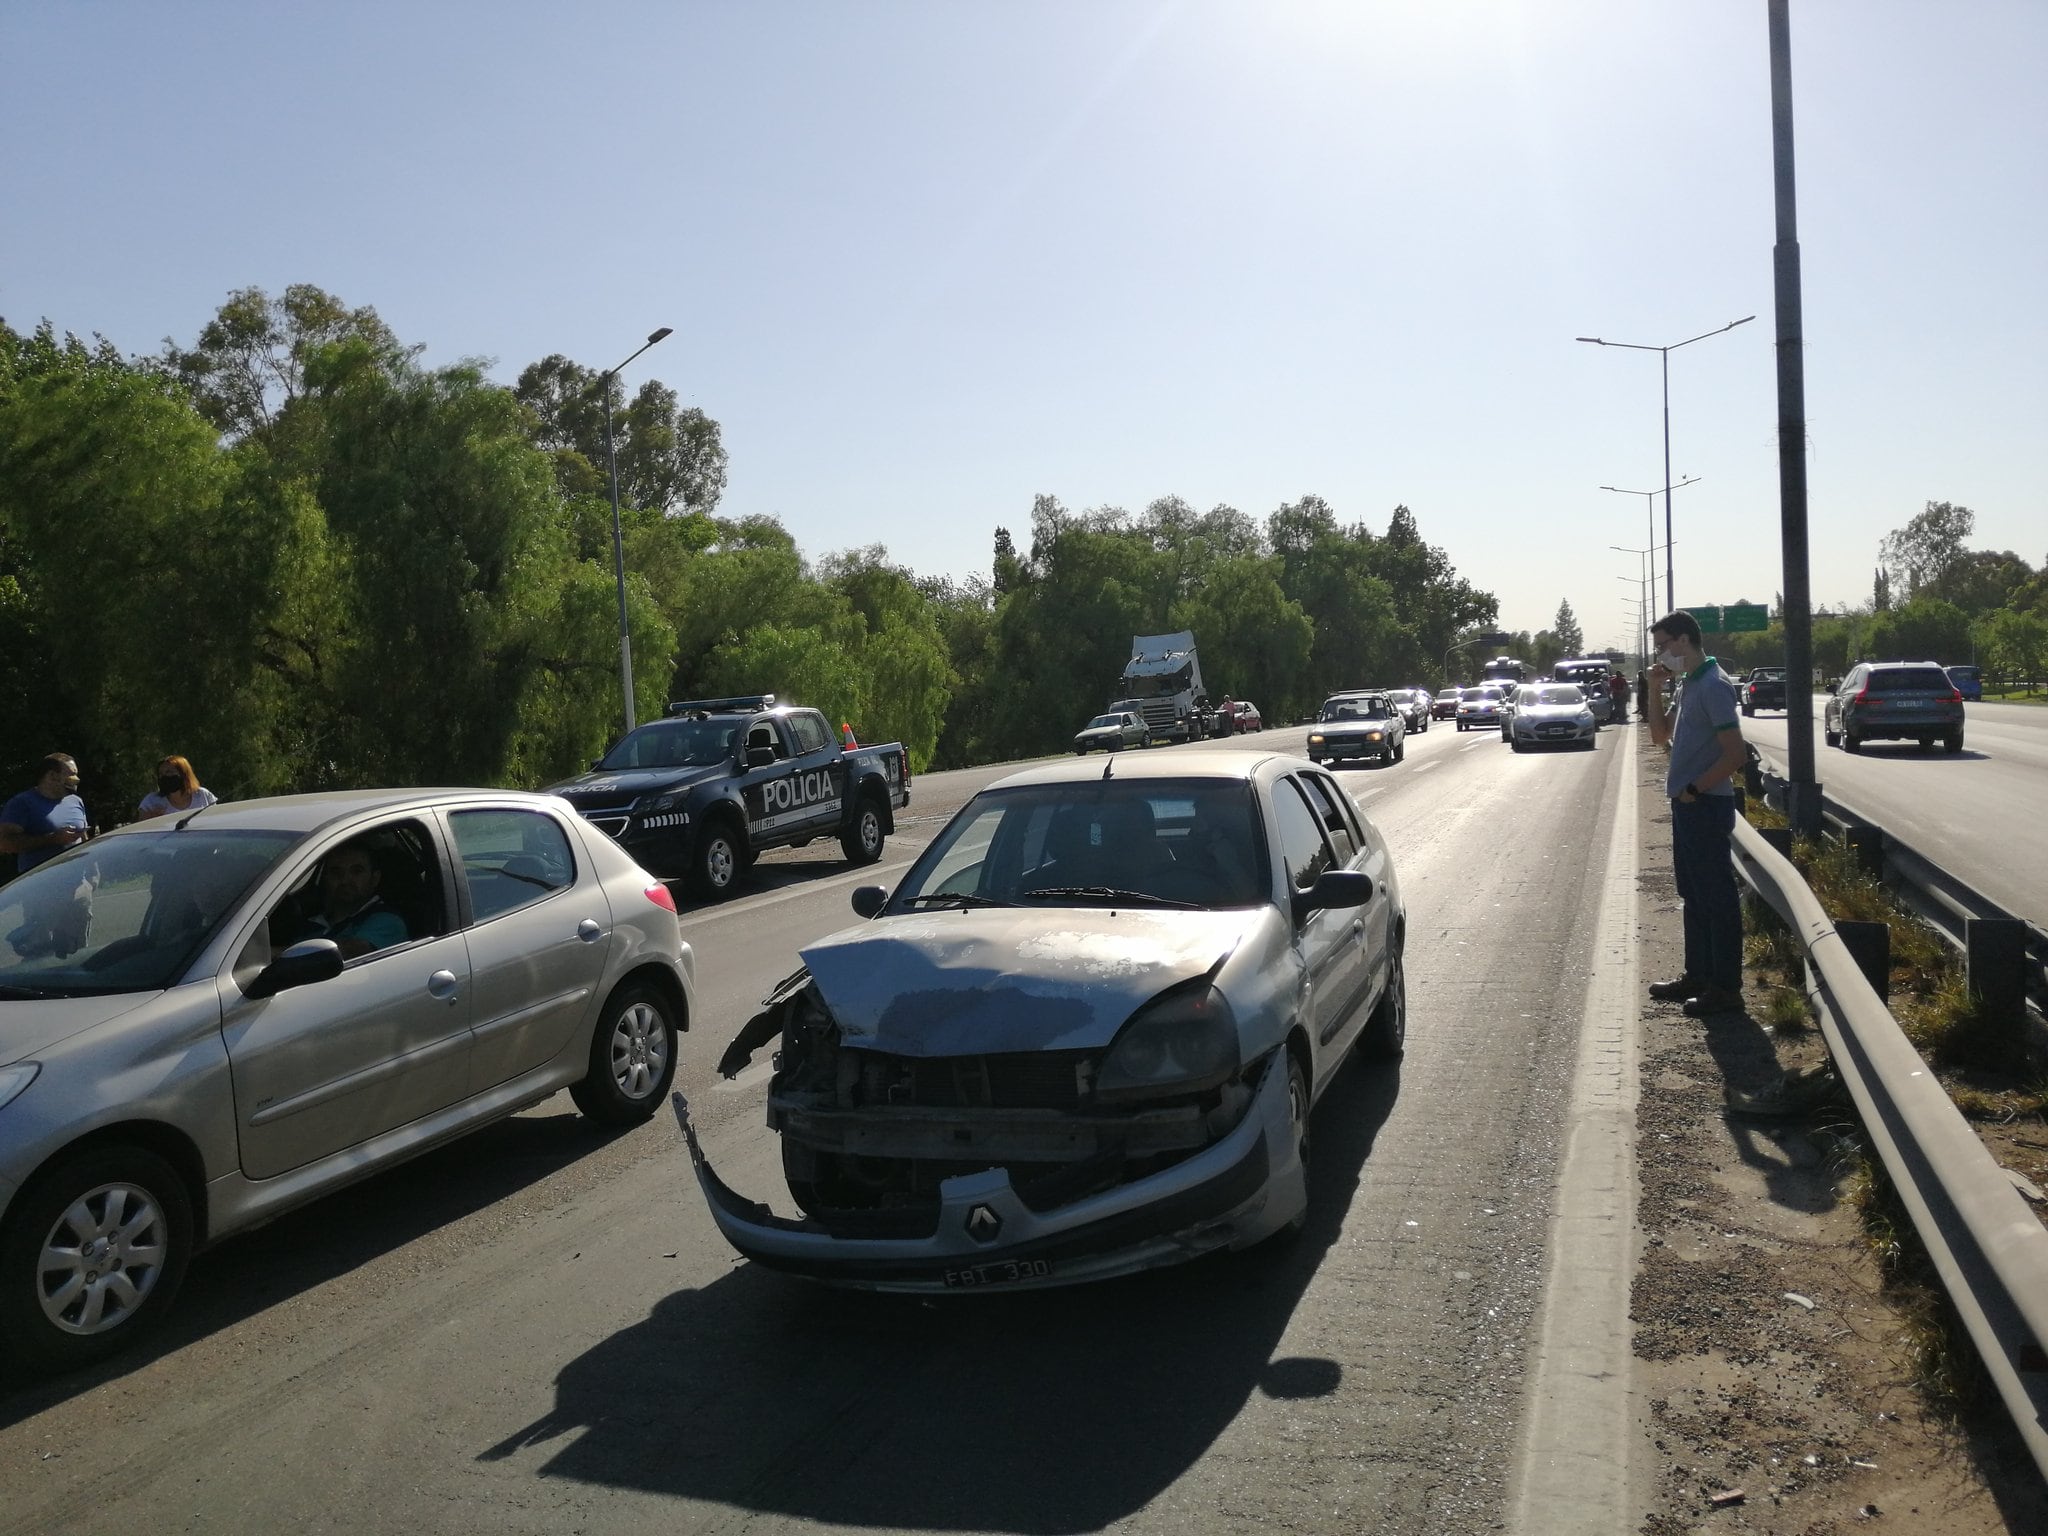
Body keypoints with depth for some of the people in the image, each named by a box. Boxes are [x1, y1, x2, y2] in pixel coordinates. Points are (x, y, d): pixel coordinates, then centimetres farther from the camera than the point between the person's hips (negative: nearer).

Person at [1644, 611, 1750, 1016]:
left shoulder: (1713, 686, -17)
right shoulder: (1687, 685, 13)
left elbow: (1735, 754, -21)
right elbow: (1660, 735, 20)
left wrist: (1694, 789, -16)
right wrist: (1655, 690, 8)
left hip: (1707, 805, -10)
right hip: (1687, 805, 10)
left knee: (1718, 898, -3)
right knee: (1694, 895, 16)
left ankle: (1726, 987, 4)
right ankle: (1697, 976, 26)